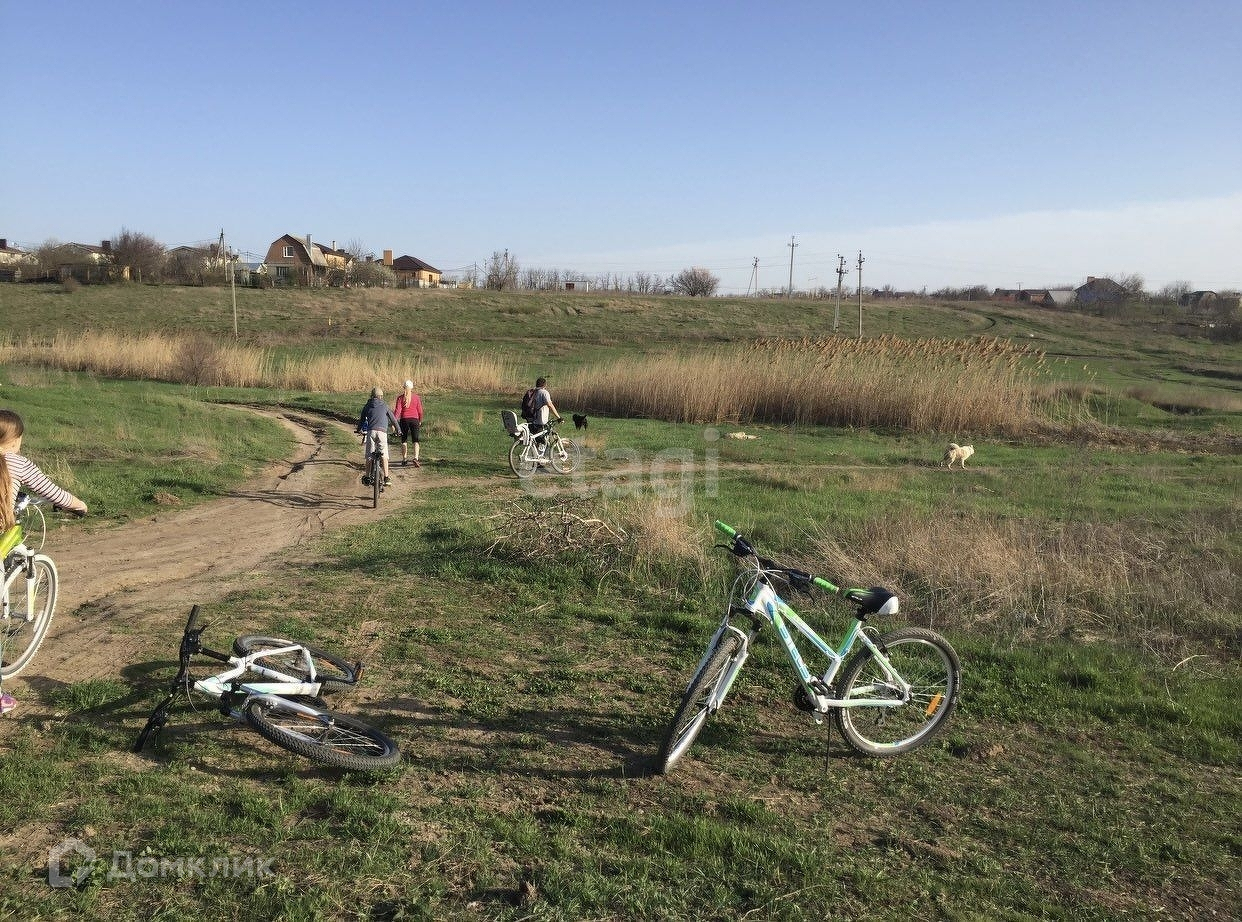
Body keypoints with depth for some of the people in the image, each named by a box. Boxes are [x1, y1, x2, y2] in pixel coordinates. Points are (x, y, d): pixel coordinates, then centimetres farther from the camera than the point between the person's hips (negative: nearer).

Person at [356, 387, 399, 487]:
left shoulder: (367, 406, 16)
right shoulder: (384, 406, 13)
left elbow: (362, 419, 26)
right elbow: (393, 419, 19)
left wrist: (359, 430, 43)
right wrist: (398, 430, 30)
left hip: (370, 431, 1)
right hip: (382, 432, -1)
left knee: (368, 456, 9)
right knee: (384, 455, 1)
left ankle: (367, 477, 13)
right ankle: (386, 478, -5)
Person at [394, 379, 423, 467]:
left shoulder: (400, 397, -1)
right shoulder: (416, 397, 2)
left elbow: (398, 410, -9)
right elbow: (420, 410, 3)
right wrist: (420, 421, 18)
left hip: (404, 420, 0)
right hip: (414, 420, 0)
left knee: (403, 440, 14)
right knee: (415, 441, -2)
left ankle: (404, 460, 15)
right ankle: (416, 458, -22)